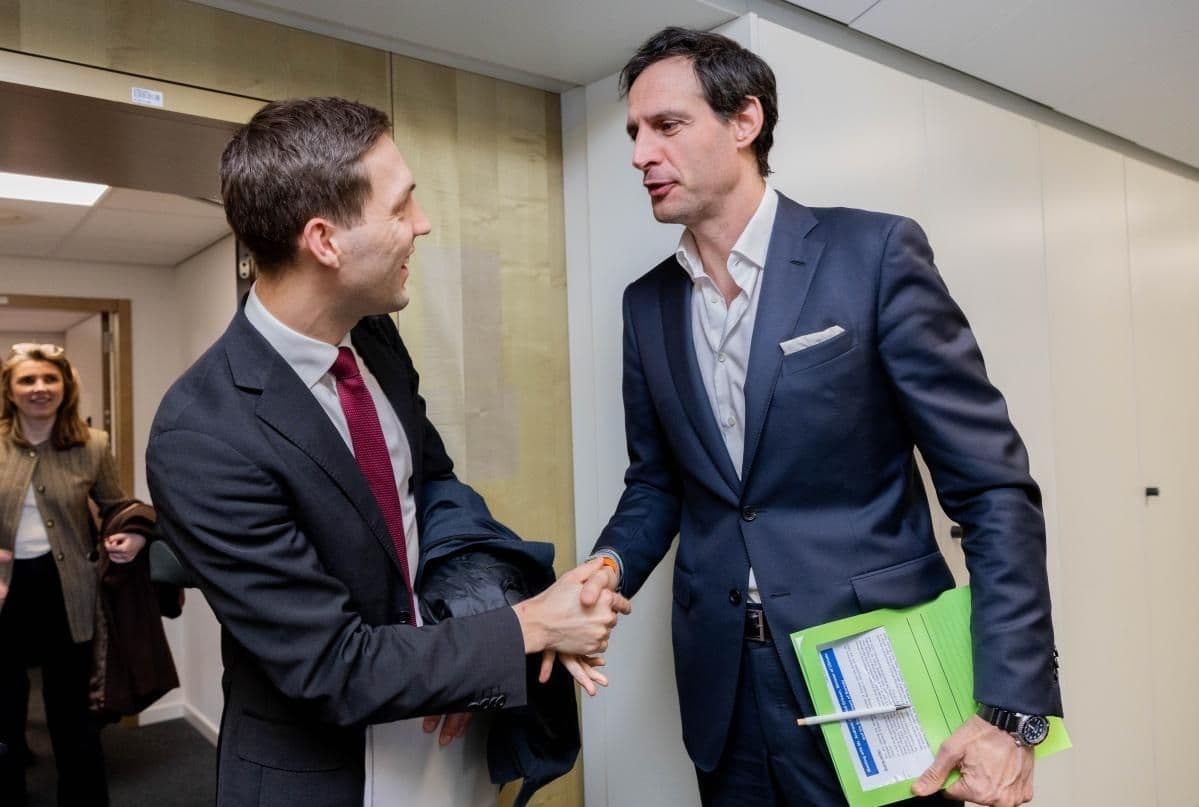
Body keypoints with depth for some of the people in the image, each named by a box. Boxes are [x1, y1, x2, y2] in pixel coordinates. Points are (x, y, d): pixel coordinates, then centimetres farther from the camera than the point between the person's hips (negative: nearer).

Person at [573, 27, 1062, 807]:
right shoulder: (648, 302, 5)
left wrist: (1012, 707, -16)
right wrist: (610, 567, -8)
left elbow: (993, 485, -11)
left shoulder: (875, 252, -10)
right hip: (724, 689, 5)